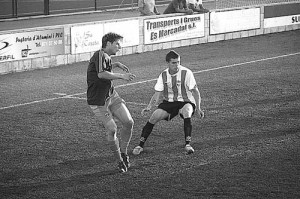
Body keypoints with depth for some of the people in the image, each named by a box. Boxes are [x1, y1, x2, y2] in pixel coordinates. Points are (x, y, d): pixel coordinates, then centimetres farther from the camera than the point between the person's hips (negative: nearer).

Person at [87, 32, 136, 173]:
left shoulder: (106, 57, 12)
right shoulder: (100, 55, -18)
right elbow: (101, 74, -36)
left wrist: (117, 64, 26)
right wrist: (122, 76, -35)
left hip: (111, 95, 9)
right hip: (98, 101, -9)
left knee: (128, 122, -4)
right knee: (112, 130, -12)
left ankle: (123, 153, 13)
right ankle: (120, 161, 4)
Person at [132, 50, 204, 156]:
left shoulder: (186, 73, -13)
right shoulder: (163, 75, -2)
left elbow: (195, 91, -8)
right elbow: (157, 94, -1)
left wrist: (198, 108, -14)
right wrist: (149, 107, -16)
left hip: (185, 102, -3)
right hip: (168, 102, 3)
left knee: (187, 111, -37)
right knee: (154, 116, -18)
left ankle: (188, 144, -32)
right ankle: (140, 145, -6)